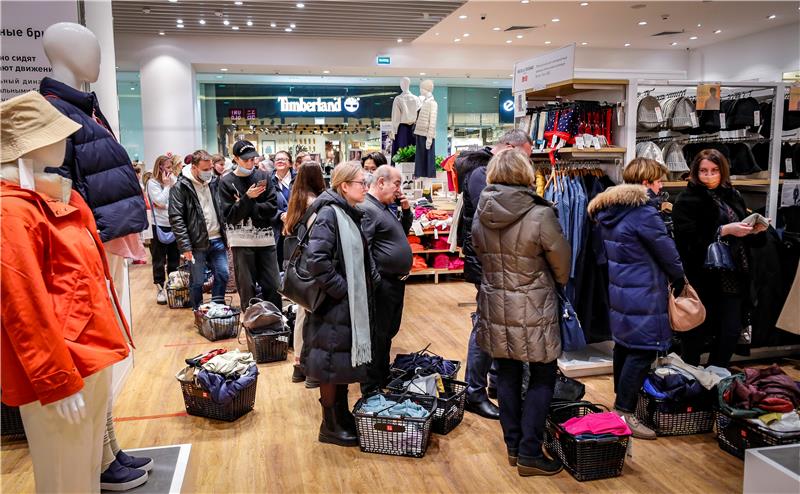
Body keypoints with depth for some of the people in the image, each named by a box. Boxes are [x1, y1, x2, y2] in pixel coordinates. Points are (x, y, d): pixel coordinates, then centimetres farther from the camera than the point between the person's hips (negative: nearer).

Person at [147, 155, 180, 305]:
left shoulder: (173, 180, 5)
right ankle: (160, 289, 12)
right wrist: (166, 185, -11)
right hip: (159, 226, -4)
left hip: (174, 224, 4)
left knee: (174, 258, 13)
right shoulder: (152, 183, -7)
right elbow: (160, 202, -17)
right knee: (159, 260, 4)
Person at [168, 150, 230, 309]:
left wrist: (225, 234, 12)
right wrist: (185, 246, -18)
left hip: (217, 240, 6)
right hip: (197, 243, -5)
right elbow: (176, 218, -14)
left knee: (223, 275, 7)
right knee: (197, 281, 5)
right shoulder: (180, 187, -10)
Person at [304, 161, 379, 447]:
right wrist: (340, 289, -20)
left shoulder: (351, 214, 10)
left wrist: (372, 279, 5)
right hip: (335, 305, -9)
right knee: (333, 362, 3)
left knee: (347, 358, 17)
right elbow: (317, 260, -26)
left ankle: (342, 414, 32)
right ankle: (330, 426, 18)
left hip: (354, 304, 9)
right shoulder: (329, 214, -17)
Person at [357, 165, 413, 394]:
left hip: (396, 281, 10)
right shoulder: (366, 209, -17)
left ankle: (384, 378, 36)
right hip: (383, 284, -10)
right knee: (378, 336, 0)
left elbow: (404, 232, 26)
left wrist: (406, 210, 9)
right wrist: (375, 281, -23)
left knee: (389, 332, 20)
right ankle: (371, 390, 12)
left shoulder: (386, 207, 15)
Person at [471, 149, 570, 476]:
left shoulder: (480, 215, -4)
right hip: (532, 308, -5)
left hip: (494, 305, 5)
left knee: (507, 374, 15)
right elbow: (562, 264, -5)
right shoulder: (540, 215, -18)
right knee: (542, 377, 9)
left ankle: (513, 445, 26)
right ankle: (529, 453, 12)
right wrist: (557, 283, 15)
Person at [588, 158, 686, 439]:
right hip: (643, 296, -10)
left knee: (624, 346, 19)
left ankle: (622, 400, 33)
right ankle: (625, 412, 1)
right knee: (642, 352, -3)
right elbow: (667, 253, -10)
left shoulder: (609, 210, 8)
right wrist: (680, 282, 7)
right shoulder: (645, 213, -18)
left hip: (618, 290, 10)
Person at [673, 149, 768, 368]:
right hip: (704, 279, -5)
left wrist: (755, 230, -1)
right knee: (696, 334, 4)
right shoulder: (687, 200, -6)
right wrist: (725, 230, -21)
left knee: (731, 333, 7)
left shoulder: (733, 196, 13)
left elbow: (747, 238, 21)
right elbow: (689, 240, -18)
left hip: (734, 279, 6)